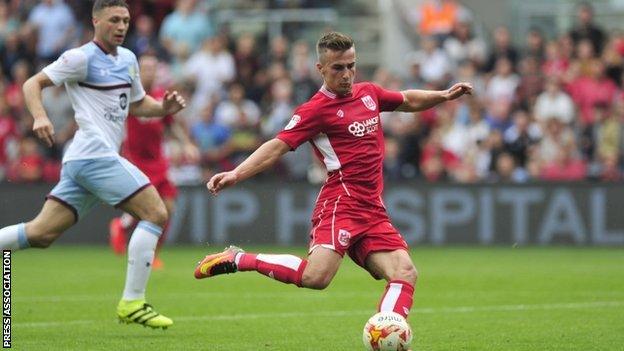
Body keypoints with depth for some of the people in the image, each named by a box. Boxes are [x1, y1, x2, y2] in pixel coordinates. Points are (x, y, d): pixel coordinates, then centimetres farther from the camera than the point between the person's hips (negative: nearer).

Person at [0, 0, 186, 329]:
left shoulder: (128, 59, 20)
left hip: (80, 160, 9)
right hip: (95, 153, -9)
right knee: (155, 214, -12)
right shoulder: (82, 57, -5)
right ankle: (132, 302, -12)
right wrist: (39, 116, -24)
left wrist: (164, 107, 10)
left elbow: (137, 104, 31)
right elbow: (33, 84, -5)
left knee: (41, 234, 4)